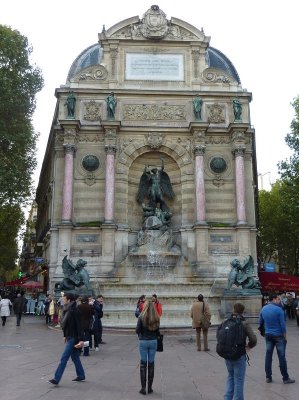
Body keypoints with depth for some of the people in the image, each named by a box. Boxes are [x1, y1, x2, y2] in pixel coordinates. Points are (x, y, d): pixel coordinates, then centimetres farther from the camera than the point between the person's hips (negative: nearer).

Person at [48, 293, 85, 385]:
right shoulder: (67, 310, 9)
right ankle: (81, 375, 28)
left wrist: (81, 339, -24)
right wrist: (65, 335, 19)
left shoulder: (74, 311, -19)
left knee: (64, 359, -6)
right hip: (69, 337, 9)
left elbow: (79, 326, -21)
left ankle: (56, 379, -2)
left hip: (73, 338, -9)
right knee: (75, 357, 17)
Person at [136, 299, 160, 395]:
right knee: (151, 364, 9)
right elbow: (157, 331, 3)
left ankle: (143, 388, 5)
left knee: (143, 364, 5)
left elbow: (137, 330, -7)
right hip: (153, 341, 2)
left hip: (143, 341, -2)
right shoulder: (156, 318, -2)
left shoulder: (141, 317, -11)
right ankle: (150, 387, 15)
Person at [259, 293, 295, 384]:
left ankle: (268, 377, 14)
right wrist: (285, 336, -3)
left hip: (268, 335, 5)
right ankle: (285, 378, 9)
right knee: (281, 356, 2)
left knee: (268, 355, 9)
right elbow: (282, 324, -12)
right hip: (278, 335, -5)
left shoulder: (263, 309, 4)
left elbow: (260, 322, 11)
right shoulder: (278, 309, -14)